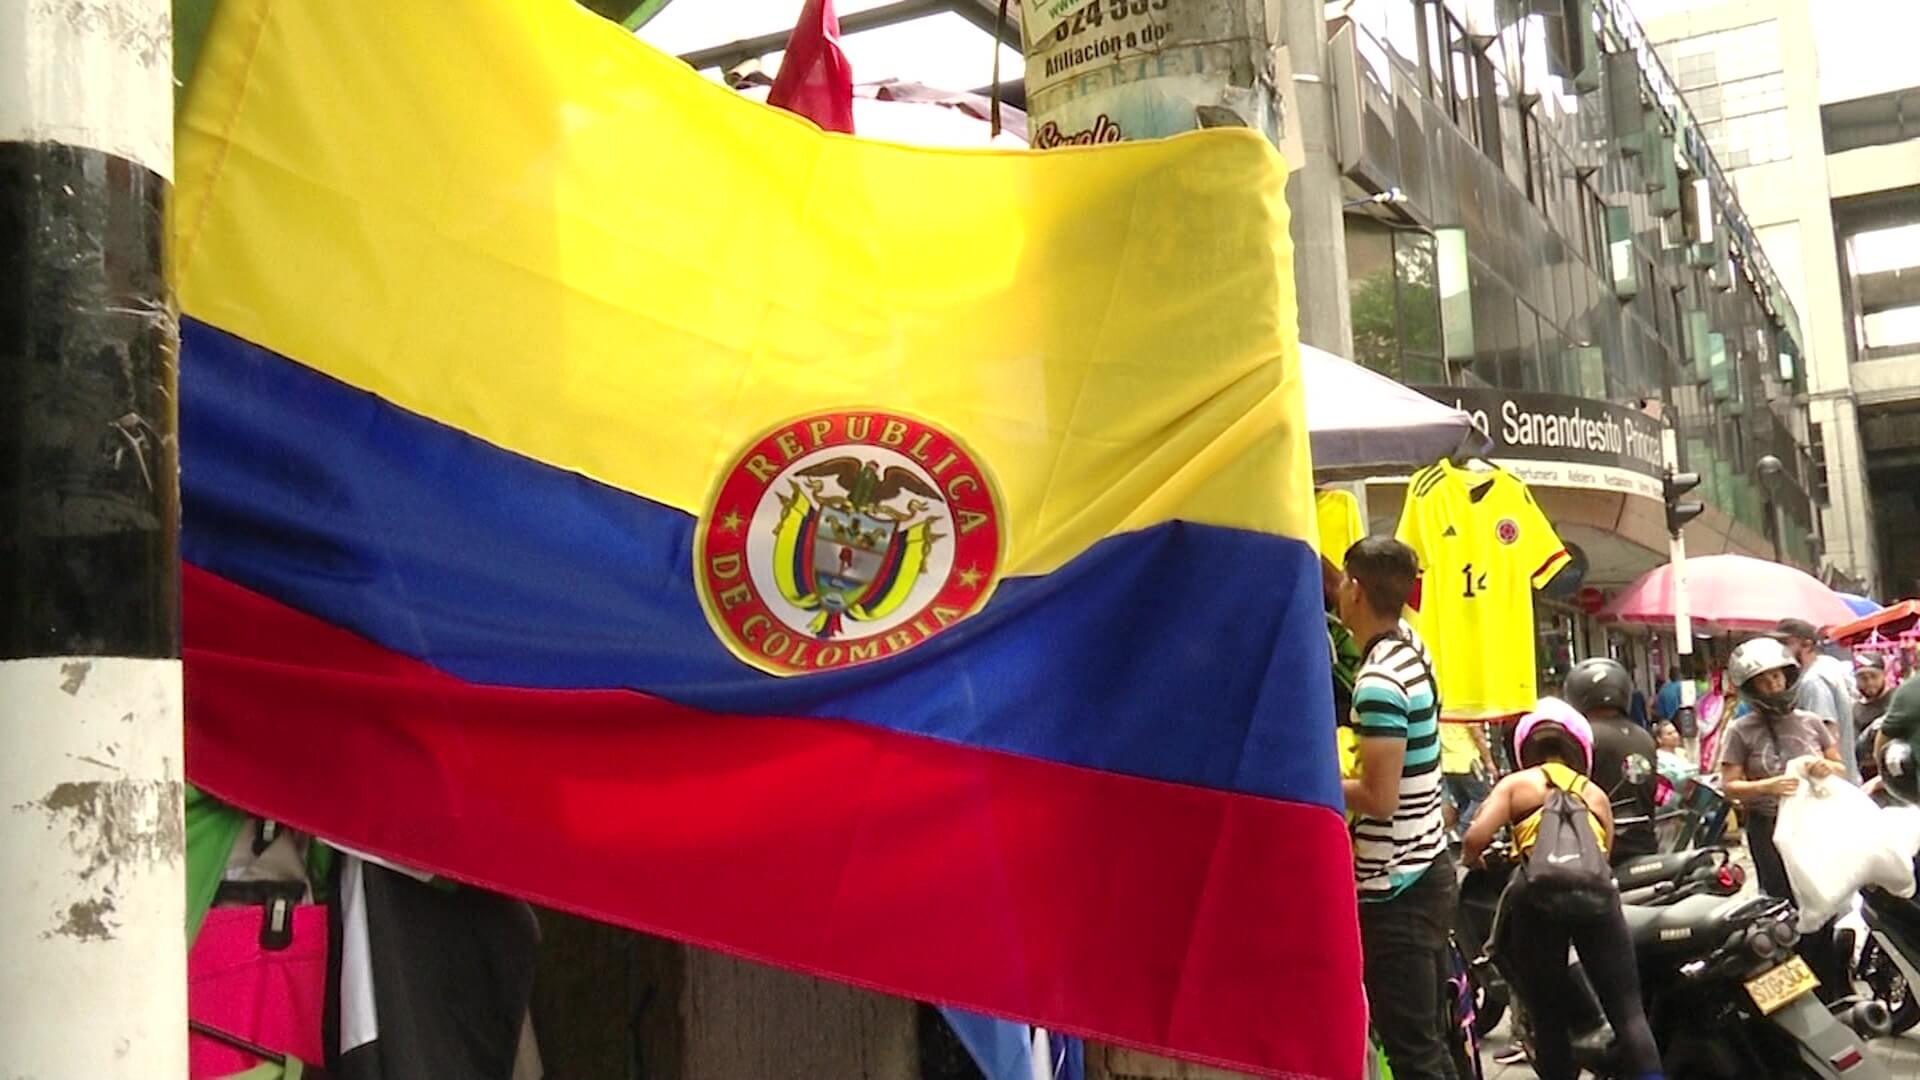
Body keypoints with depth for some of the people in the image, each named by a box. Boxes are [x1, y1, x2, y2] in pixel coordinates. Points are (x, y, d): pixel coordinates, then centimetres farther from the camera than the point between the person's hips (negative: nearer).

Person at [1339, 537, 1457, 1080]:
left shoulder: (1379, 681, -22)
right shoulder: (1411, 646, 5)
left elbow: (1379, 799, -26)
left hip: (1395, 890, -9)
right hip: (1428, 870, 9)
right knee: (1433, 1036, 18)